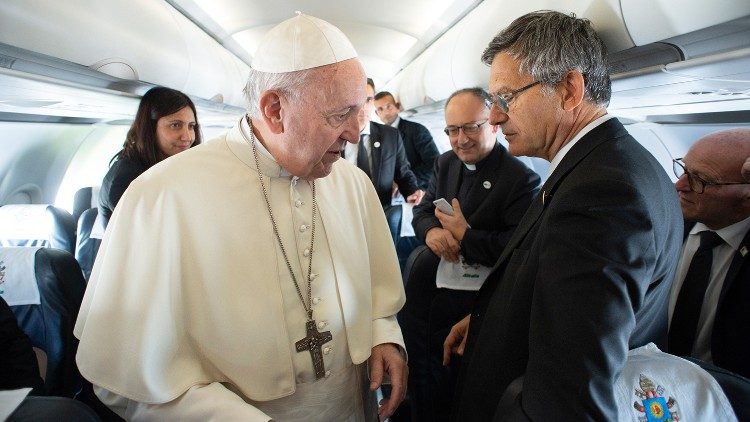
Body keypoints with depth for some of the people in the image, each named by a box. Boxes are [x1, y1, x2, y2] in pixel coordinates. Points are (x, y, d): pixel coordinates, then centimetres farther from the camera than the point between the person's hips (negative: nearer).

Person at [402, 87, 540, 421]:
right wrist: (432, 231, -13)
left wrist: (465, 236, -23)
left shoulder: (521, 179, -13)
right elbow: (422, 211, 10)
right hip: (425, 287, 6)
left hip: (473, 300, -6)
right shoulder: (444, 164, 7)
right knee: (417, 368, 19)